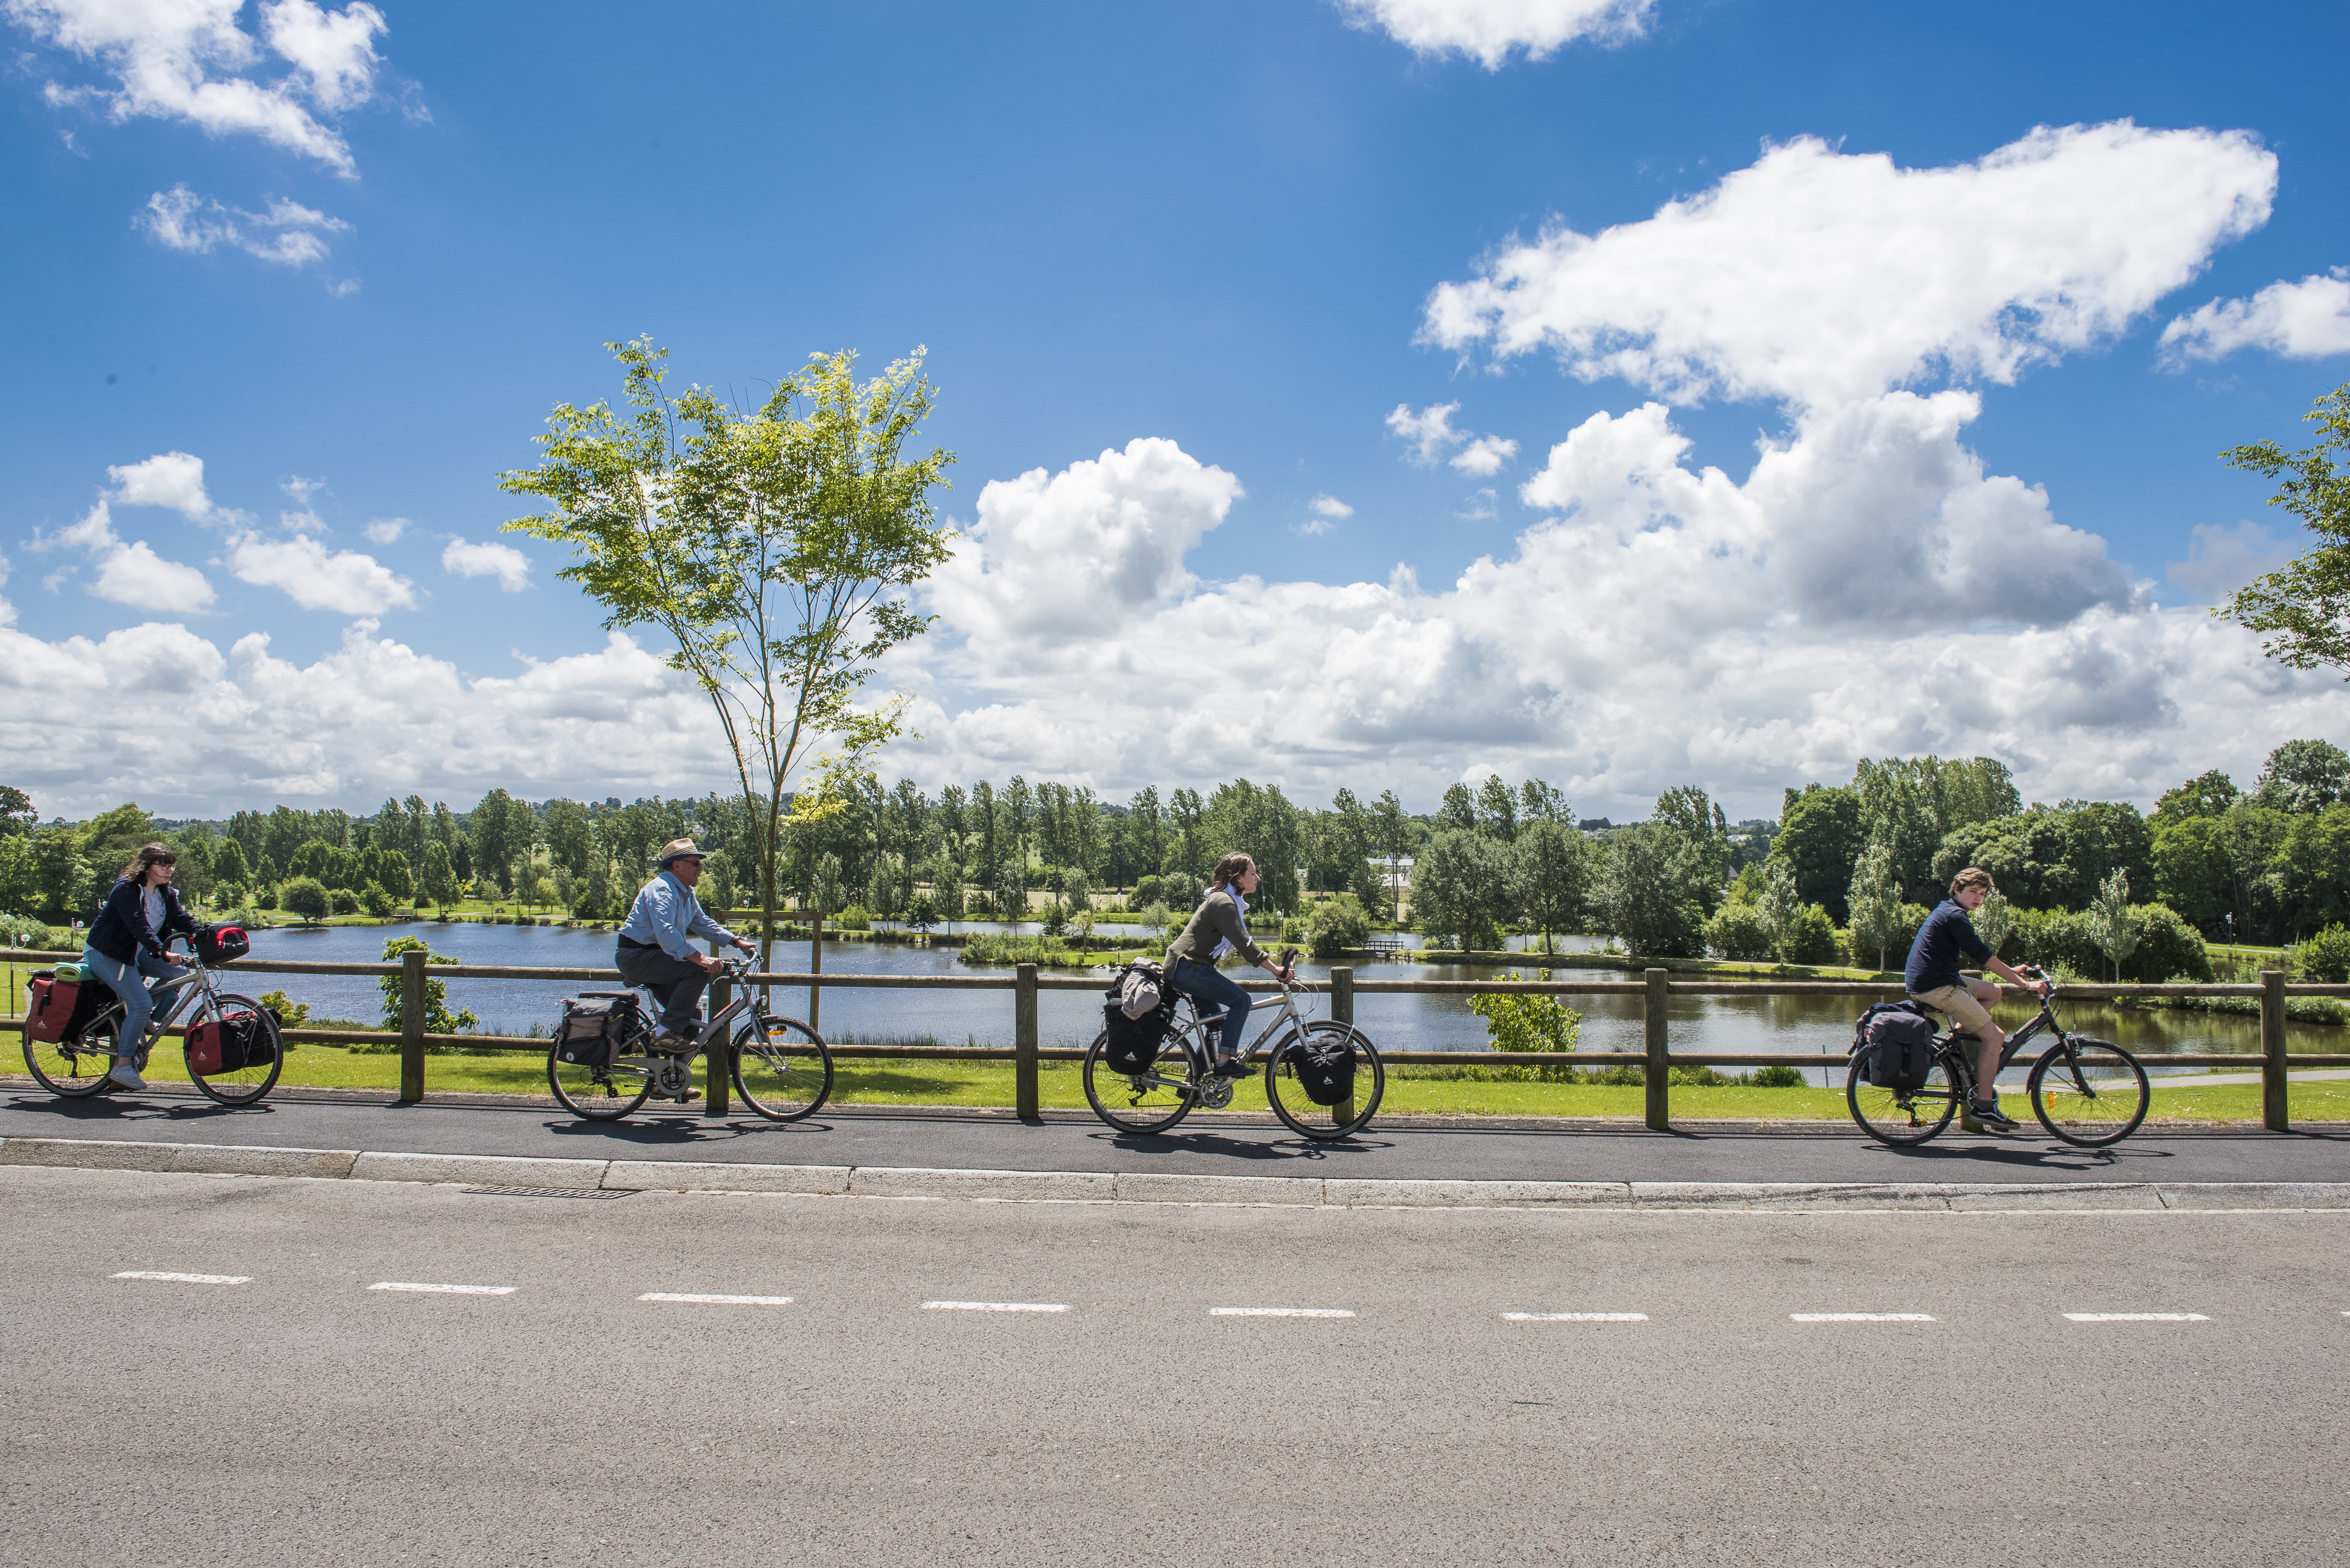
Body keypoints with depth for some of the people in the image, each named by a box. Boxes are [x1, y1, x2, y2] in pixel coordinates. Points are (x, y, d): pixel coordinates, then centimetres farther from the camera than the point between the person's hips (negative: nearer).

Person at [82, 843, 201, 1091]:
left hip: (138, 954, 8)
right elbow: (139, 925, -34)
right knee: (141, 1004, -22)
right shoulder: (126, 889, -20)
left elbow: (183, 921, -3)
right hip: (106, 954, -8)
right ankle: (122, 1066, -13)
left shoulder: (166, 894, 5)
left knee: (180, 973, -10)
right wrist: (161, 952, -47)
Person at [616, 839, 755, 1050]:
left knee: (692, 1017, 4)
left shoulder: (687, 893, 14)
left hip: (654, 958, 10)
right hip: (637, 957, -10)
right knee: (697, 971, -26)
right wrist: (699, 958, -41)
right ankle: (667, 1033, -24)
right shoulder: (661, 889, -19)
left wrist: (738, 942, 10)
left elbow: (703, 924, 22)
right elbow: (665, 932, -33)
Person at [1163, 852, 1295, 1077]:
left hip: (1185, 969, 11)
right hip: (1188, 967, -11)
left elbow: (1242, 944, 22)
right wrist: (1276, 970, -23)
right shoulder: (1224, 902, -15)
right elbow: (1244, 944, -23)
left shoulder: (1232, 902, 18)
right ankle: (1224, 1062, -17)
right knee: (1241, 1000, -17)